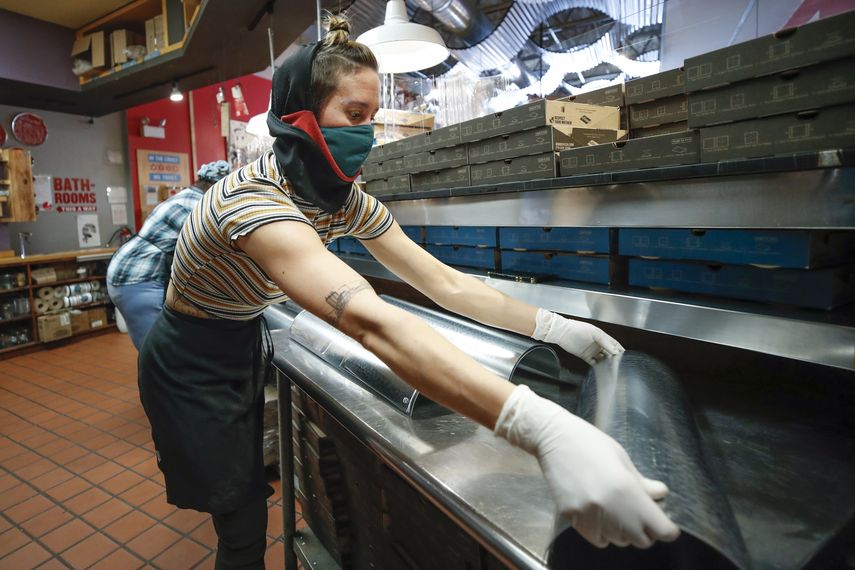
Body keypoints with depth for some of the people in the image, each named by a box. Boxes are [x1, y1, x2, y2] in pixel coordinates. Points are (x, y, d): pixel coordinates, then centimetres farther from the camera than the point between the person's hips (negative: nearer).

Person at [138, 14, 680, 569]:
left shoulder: (347, 201, -12)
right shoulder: (253, 199, -37)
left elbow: (443, 282, -12)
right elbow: (370, 322, -53)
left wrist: (554, 326, -17)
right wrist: (545, 429, -58)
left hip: (246, 350, 6)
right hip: (192, 369, -6)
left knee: (251, 499, 24)